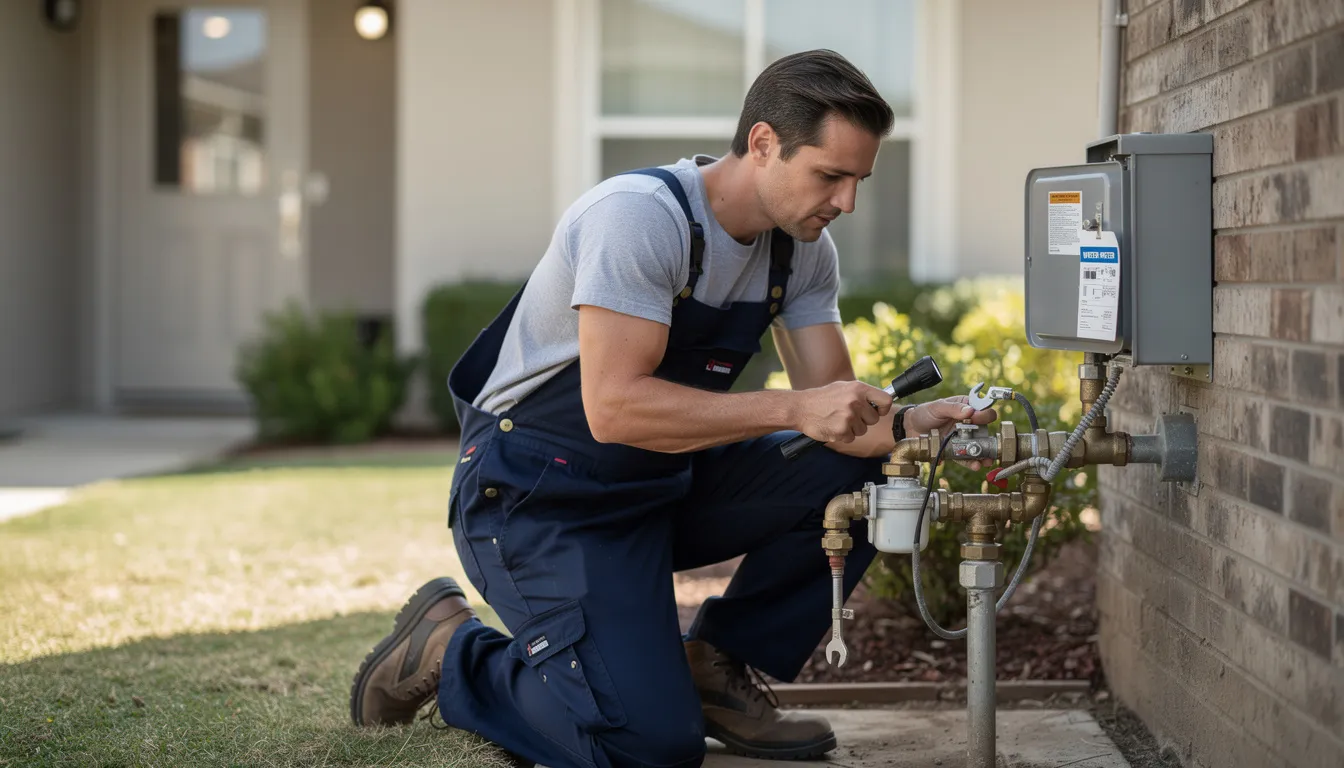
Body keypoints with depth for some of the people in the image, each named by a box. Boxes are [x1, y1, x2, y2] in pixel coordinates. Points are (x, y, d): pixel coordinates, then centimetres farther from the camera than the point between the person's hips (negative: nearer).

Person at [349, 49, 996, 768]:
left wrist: (906, 421, -22)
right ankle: (451, 650, 4)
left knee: (860, 472, -13)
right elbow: (614, 407, -32)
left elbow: (832, 407, 0)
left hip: (668, 485, 8)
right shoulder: (639, 215, -24)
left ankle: (719, 665, 2)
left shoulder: (803, 250, 0)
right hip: (536, 494, -8)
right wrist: (795, 409, -34)